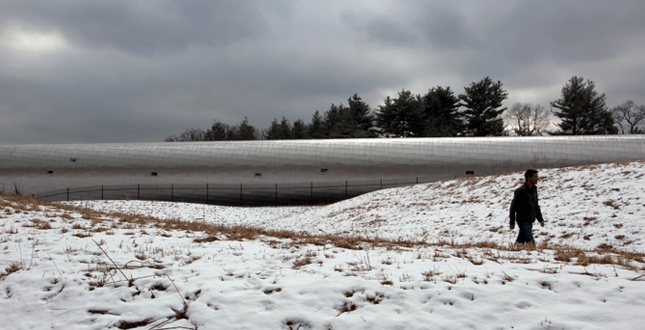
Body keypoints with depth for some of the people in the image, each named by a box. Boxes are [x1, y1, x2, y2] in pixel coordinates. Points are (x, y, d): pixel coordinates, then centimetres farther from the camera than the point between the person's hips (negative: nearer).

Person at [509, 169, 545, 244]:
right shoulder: (521, 190, -15)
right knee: (531, 242, -14)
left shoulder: (534, 189, 9)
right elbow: (513, 207, -12)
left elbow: (536, 206, 20)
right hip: (523, 221, -8)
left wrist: (540, 219, 12)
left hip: (530, 221, 8)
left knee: (520, 241, 14)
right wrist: (512, 222, -10)